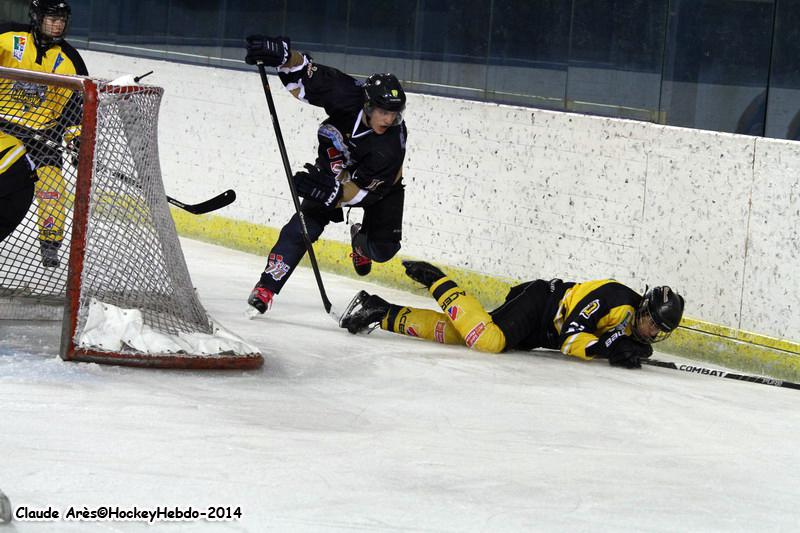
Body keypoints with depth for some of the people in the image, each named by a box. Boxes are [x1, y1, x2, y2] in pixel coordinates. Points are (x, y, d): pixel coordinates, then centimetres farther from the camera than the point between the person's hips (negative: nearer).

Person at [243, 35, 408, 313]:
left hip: (381, 182, -1)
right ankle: (268, 284, -14)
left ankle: (360, 241, 35)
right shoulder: (347, 96, -35)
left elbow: (364, 190, -37)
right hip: (334, 164, 1)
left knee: (383, 248, -6)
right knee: (308, 222, -20)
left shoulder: (394, 142, -39)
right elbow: (308, 76, -26)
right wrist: (283, 55, -44)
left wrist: (334, 191, -54)